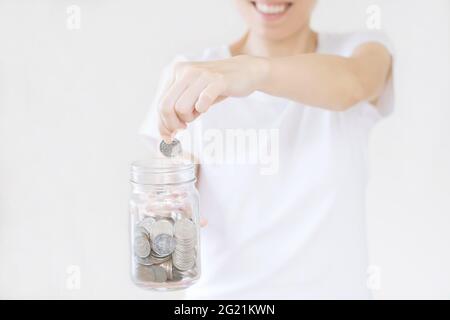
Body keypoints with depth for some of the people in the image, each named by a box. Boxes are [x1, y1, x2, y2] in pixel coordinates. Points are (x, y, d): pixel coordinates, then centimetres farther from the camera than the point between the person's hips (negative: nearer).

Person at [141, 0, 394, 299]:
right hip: (220, 292, 0)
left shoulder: (360, 49, -6)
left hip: (331, 289, 0)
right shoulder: (190, 81, -6)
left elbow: (350, 83, -27)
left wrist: (255, 69, -44)